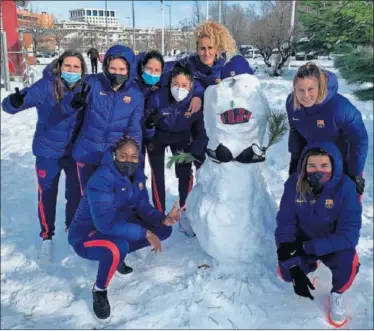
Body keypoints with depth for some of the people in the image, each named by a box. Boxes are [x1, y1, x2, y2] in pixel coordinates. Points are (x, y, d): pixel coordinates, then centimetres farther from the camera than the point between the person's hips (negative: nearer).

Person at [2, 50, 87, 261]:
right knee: (47, 195, 6)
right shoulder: (46, 86, -19)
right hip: (48, 151, -2)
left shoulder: (85, 88, -11)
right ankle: (47, 238, 26)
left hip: (75, 151, 2)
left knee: (76, 193, 13)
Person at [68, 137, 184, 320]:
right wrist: (144, 233, -34)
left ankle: (117, 255, 13)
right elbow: (106, 223, -35)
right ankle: (99, 290, -8)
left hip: (118, 228, 8)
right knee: (119, 247, -39)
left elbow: (142, 206, -3)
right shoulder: (101, 180, -29)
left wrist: (163, 219, -22)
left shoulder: (136, 173, -5)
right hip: (86, 236, -7)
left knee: (163, 230, -1)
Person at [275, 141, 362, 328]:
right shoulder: (293, 185, -20)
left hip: (335, 244, -2)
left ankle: (337, 294, 4)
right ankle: (309, 265, 18)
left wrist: (307, 248, -32)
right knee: (285, 273, -20)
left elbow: (349, 235, -28)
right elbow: (285, 224, -18)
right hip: (303, 239, 2)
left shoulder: (345, 188, -27)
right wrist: (295, 269, -26)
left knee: (346, 265, -32)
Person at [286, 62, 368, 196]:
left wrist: (355, 174, -18)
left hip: (342, 163, -4)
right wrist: (295, 159, 5)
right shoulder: (291, 102, -20)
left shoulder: (340, 107, -36)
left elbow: (359, 140, -23)